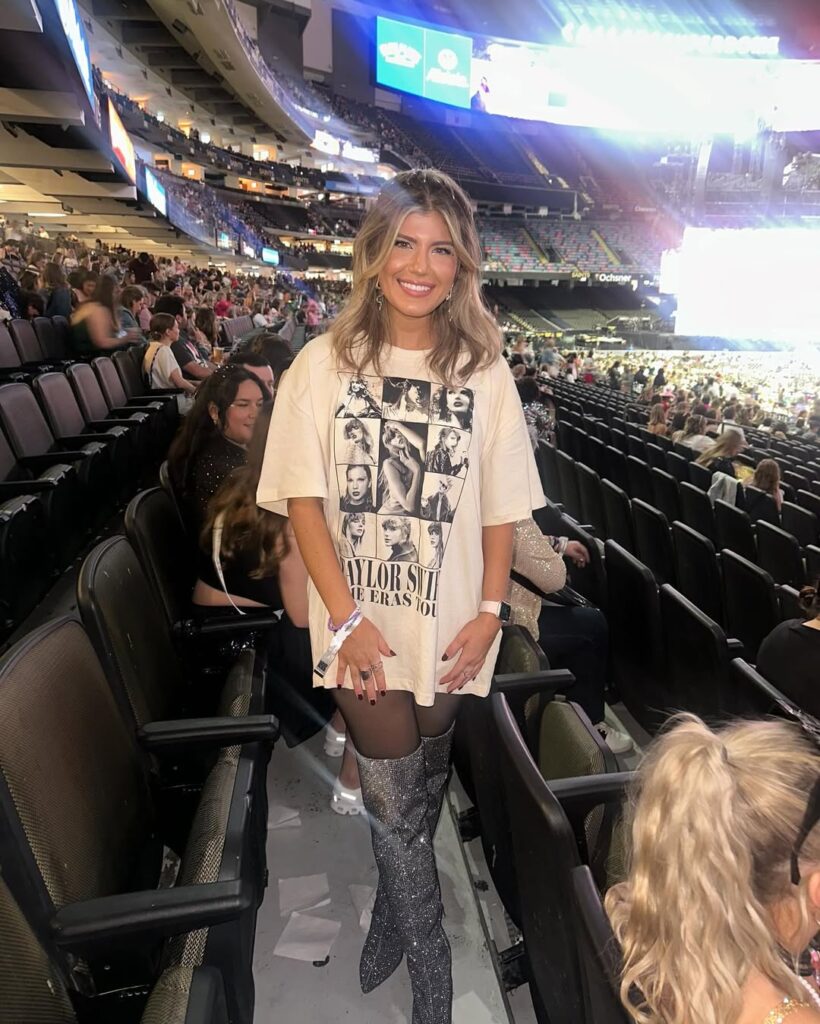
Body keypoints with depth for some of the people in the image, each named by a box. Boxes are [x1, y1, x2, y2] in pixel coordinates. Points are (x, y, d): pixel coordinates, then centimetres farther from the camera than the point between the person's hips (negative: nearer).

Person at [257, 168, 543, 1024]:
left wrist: (489, 613, -5)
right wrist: (348, 618, -12)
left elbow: (500, 506, 1)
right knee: (394, 801, 7)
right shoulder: (324, 365, -5)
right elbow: (303, 499, -6)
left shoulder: (483, 371, -2)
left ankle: (392, 915, 50)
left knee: (422, 790, 19)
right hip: (362, 629, -1)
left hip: (450, 630, 2)